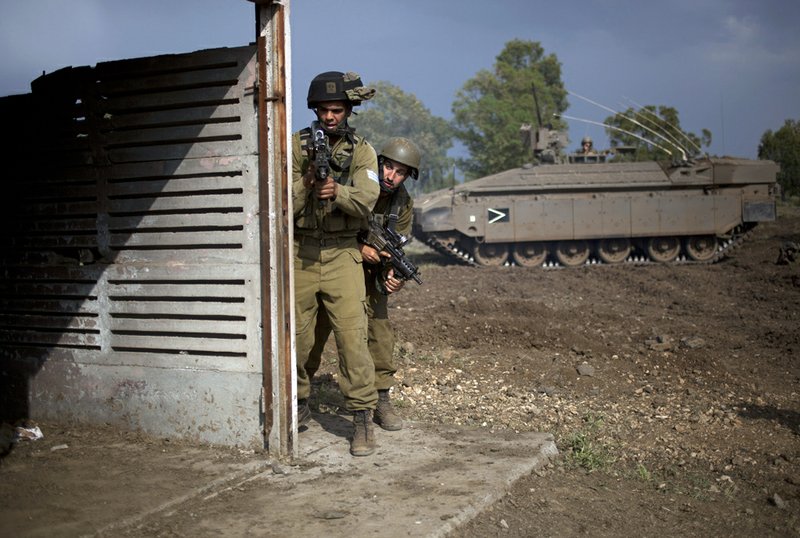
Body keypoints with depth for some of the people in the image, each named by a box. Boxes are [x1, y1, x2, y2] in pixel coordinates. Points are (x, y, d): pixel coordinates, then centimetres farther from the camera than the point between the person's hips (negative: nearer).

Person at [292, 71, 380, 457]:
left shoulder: (361, 151, 3)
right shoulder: (296, 146, 3)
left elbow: (366, 201, -10)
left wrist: (336, 191, -28)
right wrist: (307, 182, -20)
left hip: (341, 254, -1)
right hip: (299, 251, 2)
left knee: (352, 334, -11)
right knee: (295, 335, 9)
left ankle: (363, 418, -4)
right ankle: (298, 404, 31)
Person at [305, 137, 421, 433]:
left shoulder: (403, 204, -6)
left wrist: (392, 275, -26)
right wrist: (359, 248, -29)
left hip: (369, 271, 3)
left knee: (380, 331, -7)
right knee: (315, 330, 3)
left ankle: (382, 401, 4)